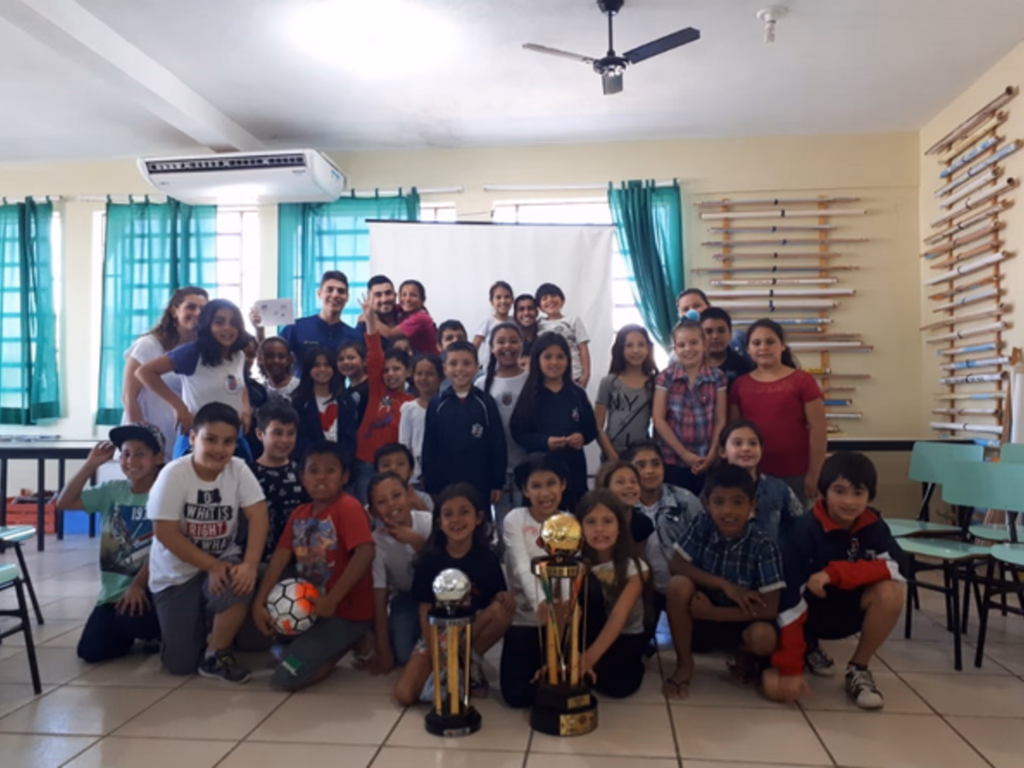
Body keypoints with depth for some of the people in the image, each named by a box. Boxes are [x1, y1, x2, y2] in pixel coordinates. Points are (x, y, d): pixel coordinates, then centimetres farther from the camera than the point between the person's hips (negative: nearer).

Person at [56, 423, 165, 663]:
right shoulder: (111, 490, 4)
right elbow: (63, 503, -2)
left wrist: (138, 585, -19)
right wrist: (91, 464, -7)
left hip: (148, 588, -5)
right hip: (113, 589, 5)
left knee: (130, 619, -31)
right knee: (90, 651, -7)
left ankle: (156, 632, 5)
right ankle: (128, 630, 24)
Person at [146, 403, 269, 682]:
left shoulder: (238, 469, -11)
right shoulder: (174, 474, -17)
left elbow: (258, 516, -17)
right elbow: (166, 534, -19)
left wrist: (249, 564, -31)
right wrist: (212, 566, -23)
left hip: (221, 562, 2)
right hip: (176, 573, -1)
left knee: (240, 584, -33)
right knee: (181, 663, -6)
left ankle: (216, 654, -6)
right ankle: (201, 627, 29)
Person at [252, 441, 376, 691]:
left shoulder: (349, 508, -17)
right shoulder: (299, 514, 7)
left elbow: (365, 553, -29)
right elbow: (280, 557, 1)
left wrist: (332, 600, -27)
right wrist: (259, 602, -11)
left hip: (346, 611, -8)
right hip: (311, 604, 8)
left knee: (285, 678, -13)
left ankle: (351, 643, 6)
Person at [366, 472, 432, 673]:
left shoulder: (429, 523, -24)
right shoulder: (376, 542, -22)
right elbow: (379, 600, -17)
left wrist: (417, 542, -39)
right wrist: (383, 651, -15)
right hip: (406, 597, 0)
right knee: (404, 655, -18)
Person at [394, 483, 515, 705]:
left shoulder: (487, 559, -10)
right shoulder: (429, 559, -11)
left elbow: (499, 600, -4)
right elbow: (426, 613, -10)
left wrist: (503, 596, -29)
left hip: (475, 632, 1)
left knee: (504, 610, -29)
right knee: (405, 695, -23)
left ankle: (471, 664, -6)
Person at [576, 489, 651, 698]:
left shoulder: (635, 568, -18)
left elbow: (618, 618, -30)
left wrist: (589, 657, -43)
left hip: (627, 636, -1)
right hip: (591, 633, 2)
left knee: (617, 685, -31)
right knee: (589, 586, -28)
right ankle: (578, 666, -18)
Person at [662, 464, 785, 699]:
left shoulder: (764, 547, -20)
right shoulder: (702, 527, -14)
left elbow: (769, 609, -21)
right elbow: (677, 566, -16)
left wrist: (712, 612, -25)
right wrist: (725, 585, -25)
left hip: (739, 622, -1)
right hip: (699, 618, 1)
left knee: (764, 637, -34)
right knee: (679, 584, -28)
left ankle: (744, 656, 6)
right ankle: (684, 664, -8)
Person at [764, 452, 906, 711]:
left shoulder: (873, 526, -11)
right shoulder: (805, 531, -24)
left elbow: (898, 567, -28)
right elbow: (789, 602, -27)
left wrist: (835, 573, -37)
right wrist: (790, 668, -30)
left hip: (850, 610, 3)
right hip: (810, 614, -3)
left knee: (890, 592, -28)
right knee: (777, 687, -22)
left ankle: (859, 669, -4)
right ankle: (808, 649, 15)